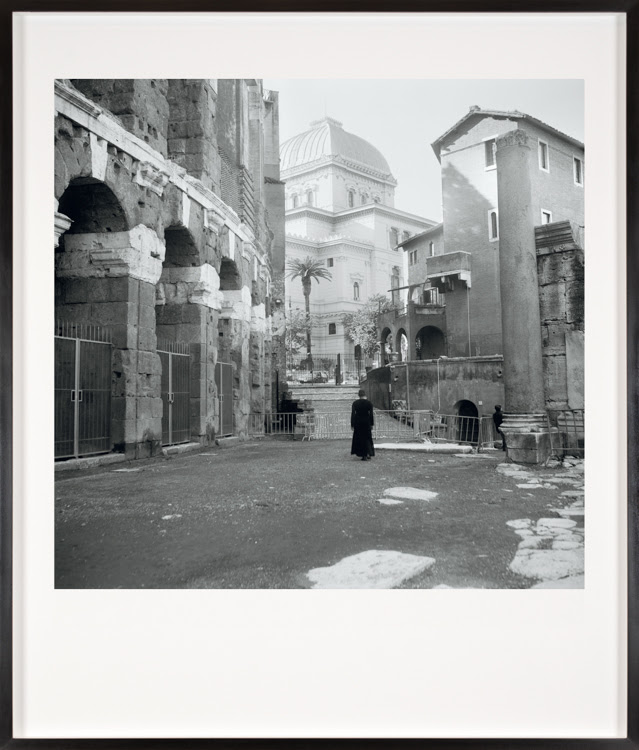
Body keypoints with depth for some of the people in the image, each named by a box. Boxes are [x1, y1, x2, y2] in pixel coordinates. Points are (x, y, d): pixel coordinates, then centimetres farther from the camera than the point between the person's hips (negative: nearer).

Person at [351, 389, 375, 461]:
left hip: (357, 423, 1)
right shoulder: (369, 403, -4)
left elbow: (352, 414, -3)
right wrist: (371, 424, 2)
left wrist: (352, 425, 1)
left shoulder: (355, 403, -2)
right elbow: (371, 414, -5)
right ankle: (368, 454, 6)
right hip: (366, 423, -1)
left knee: (359, 438, 9)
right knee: (367, 438, 10)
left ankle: (363, 455, 8)